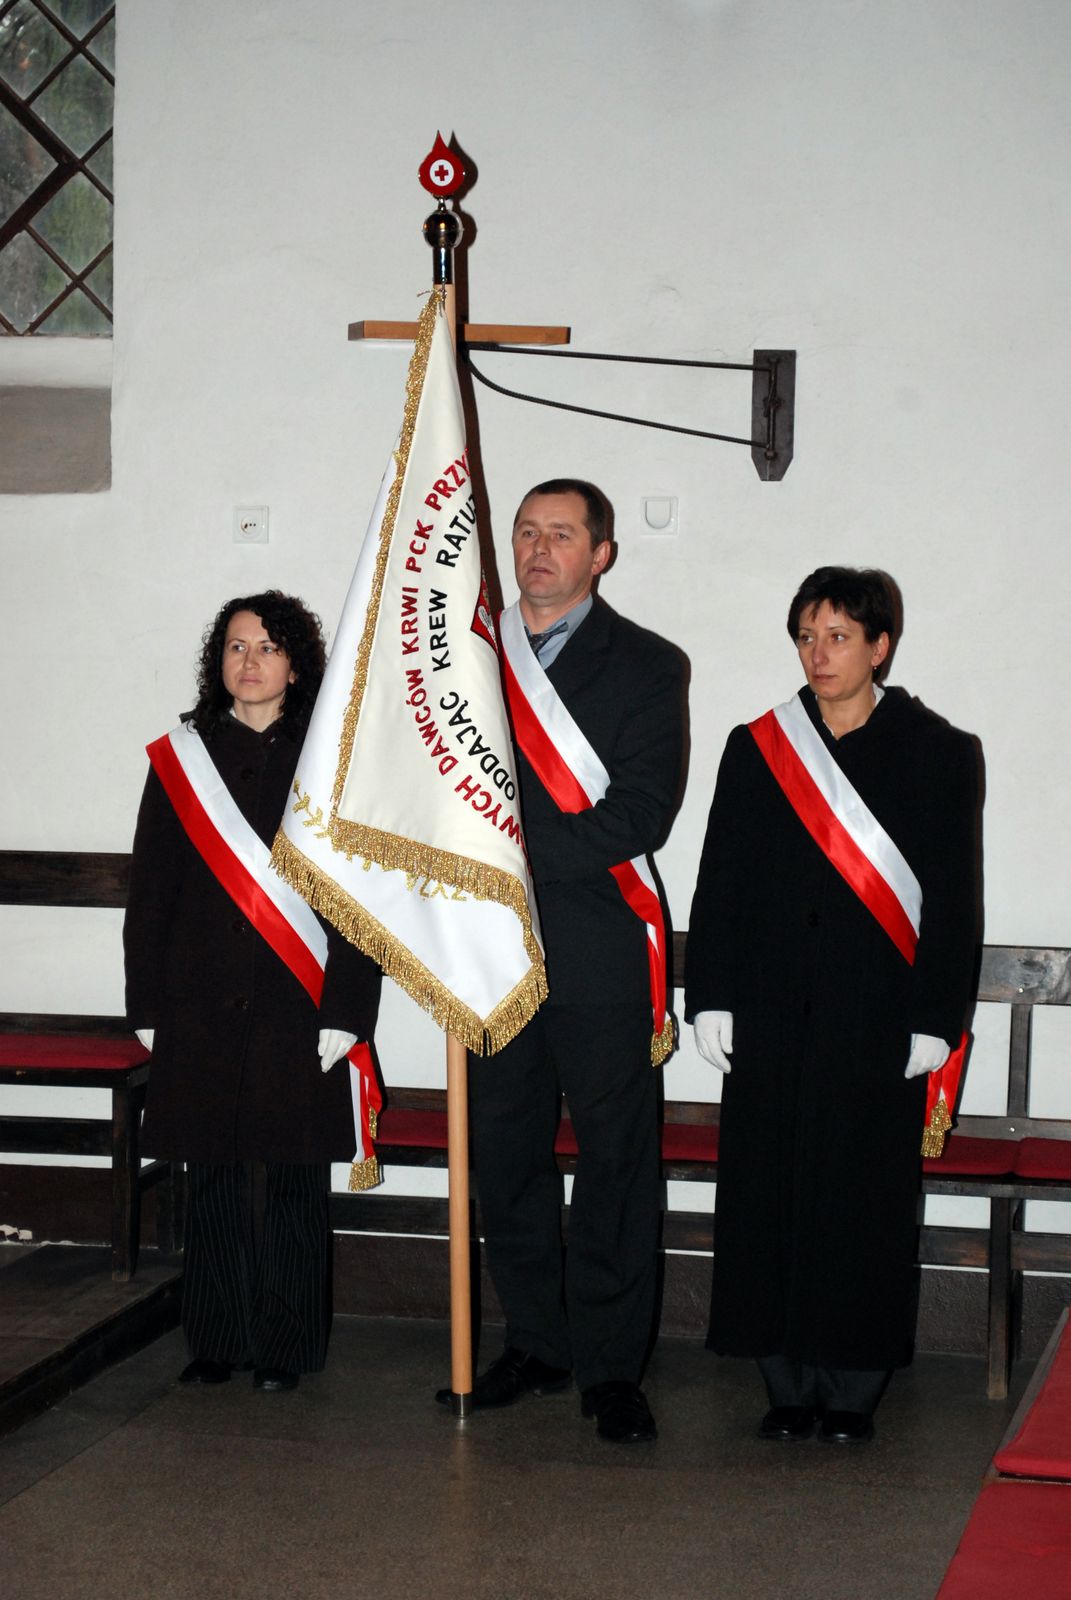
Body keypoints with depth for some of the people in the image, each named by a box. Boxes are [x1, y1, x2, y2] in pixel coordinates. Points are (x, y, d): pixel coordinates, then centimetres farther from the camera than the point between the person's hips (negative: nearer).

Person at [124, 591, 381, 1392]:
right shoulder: (181, 757, 7)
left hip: (298, 1008, -2)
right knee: (213, 1178, 7)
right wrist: (149, 1007, 4)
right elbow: (151, 892, 8)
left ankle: (285, 1345, 15)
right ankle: (217, 1338, 19)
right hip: (203, 1009, 2)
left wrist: (345, 1014, -8)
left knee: (292, 1180, 4)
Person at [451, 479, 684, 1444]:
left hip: (599, 948, -4)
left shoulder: (645, 666, 1)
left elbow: (640, 815, -10)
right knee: (506, 1154, 9)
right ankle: (536, 1345, 22)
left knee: (615, 1156, 0)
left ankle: (610, 1366, 9)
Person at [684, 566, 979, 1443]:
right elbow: (721, 881, 8)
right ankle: (790, 1384, 14)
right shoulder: (757, 748, 9)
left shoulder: (938, 753, 3)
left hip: (879, 1018, -2)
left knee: (865, 1197, 1)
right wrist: (712, 997, 0)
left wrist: (935, 1020, -6)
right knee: (771, 1194, 3)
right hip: (774, 1016, 2)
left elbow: (952, 900, 0)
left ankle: (852, 1387, 14)